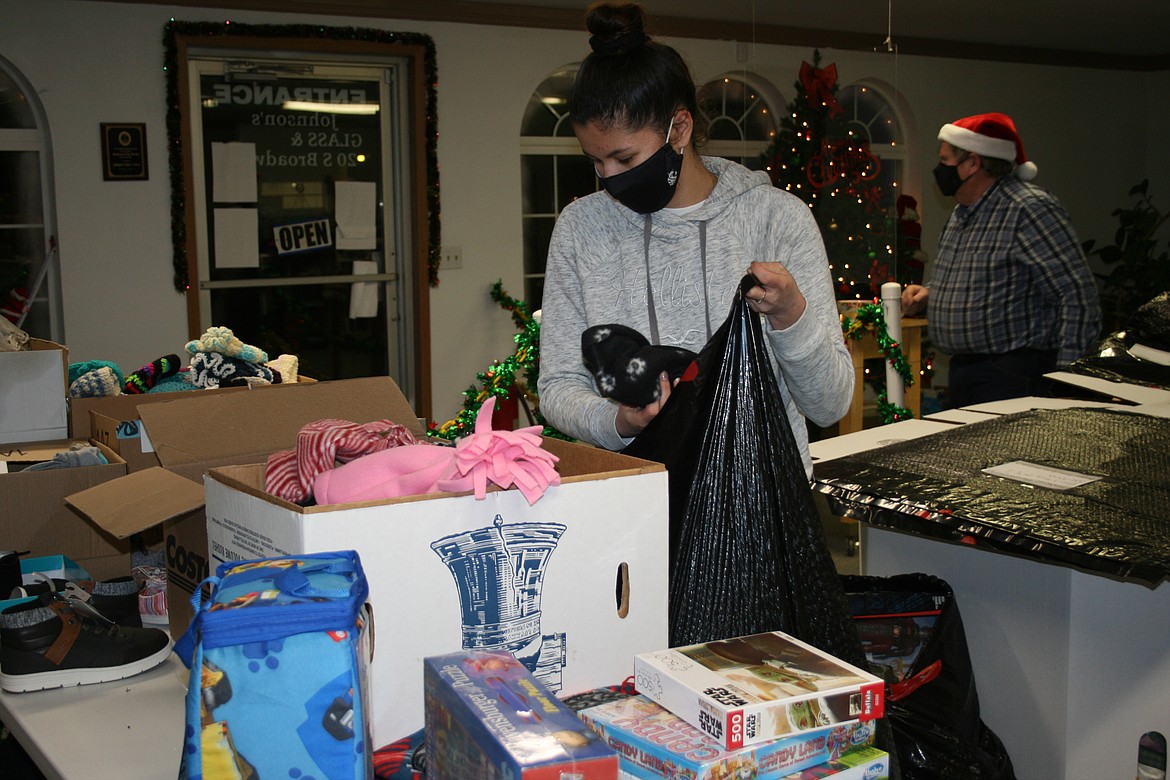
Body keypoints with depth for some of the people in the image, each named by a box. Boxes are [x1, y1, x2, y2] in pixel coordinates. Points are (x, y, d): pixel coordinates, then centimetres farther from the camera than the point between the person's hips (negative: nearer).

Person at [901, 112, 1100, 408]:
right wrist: (929, 294, 9)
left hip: (1012, 378, -9)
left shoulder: (1029, 208, -15)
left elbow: (1079, 296, -19)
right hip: (963, 371, 9)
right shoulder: (961, 213, 15)